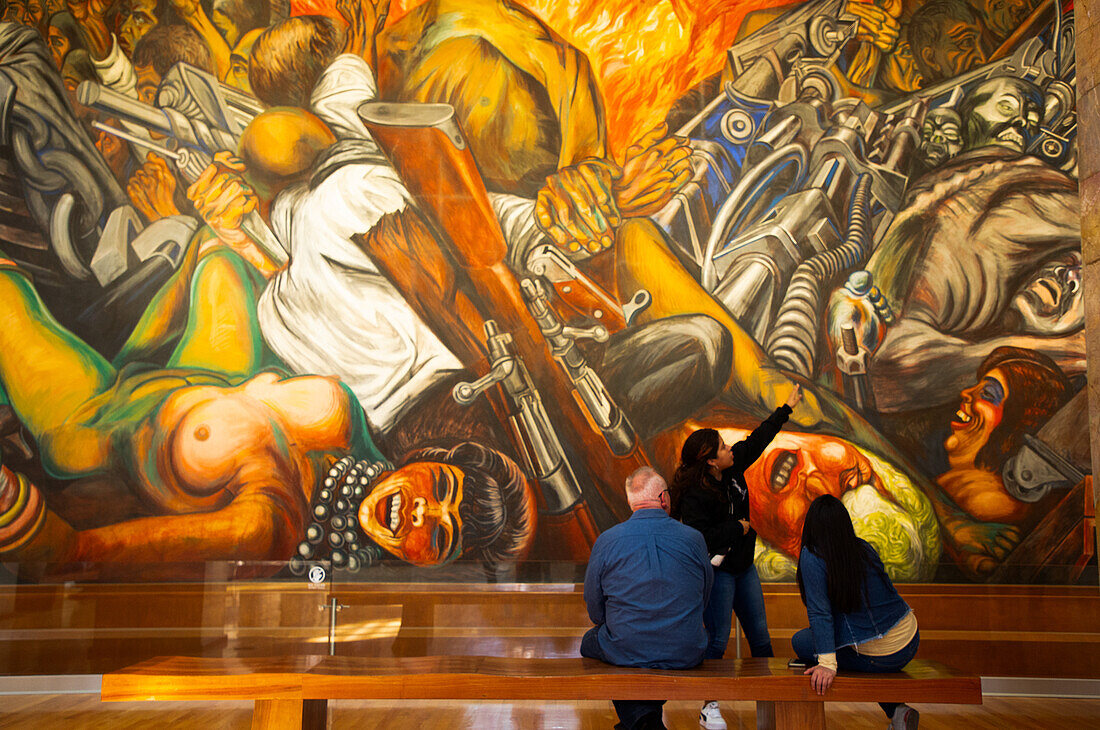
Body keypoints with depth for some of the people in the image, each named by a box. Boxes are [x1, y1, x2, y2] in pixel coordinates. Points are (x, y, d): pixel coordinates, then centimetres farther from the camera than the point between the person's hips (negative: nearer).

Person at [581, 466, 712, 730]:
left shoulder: (606, 541, -6)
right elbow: (704, 599, 10)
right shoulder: (694, 539, -3)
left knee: (589, 642, 29)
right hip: (686, 654, 2)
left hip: (626, 652, -1)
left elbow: (595, 613, 2)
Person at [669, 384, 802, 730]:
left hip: (743, 565, 8)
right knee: (718, 639, -4)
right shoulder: (695, 494, -24)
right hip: (716, 570, -8)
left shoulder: (733, 467, -1)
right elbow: (700, 539, -29)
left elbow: (756, 441, 12)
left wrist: (787, 409, 19)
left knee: (760, 634, 12)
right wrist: (737, 528, -18)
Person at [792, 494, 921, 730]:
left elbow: (820, 613, -23)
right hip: (910, 641, 6)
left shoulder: (812, 556, -15)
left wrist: (827, 664, -27)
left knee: (800, 641, 14)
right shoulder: (864, 548, 4)